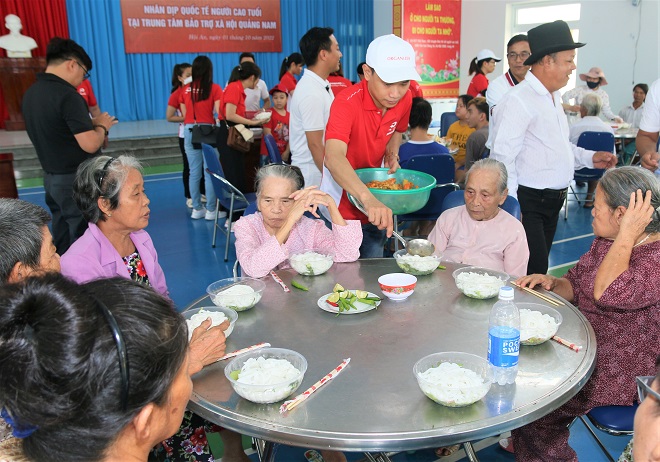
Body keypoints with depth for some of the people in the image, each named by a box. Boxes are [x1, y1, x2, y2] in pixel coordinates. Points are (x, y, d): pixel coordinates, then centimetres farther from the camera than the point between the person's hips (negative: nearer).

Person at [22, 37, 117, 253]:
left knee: (62, 243, 18)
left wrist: (91, 124, 11)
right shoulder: (67, 96, -21)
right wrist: (101, 126, -6)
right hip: (78, 181, -8)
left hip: (51, 177, 9)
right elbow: (90, 145, -25)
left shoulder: (30, 93, 6)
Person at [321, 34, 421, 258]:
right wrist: (367, 198, -59)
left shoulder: (405, 99, -8)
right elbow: (334, 157, -44)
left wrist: (392, 154, -5)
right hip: (342, 202, -5)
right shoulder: (347, 103, -27)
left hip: (376, 201, 5)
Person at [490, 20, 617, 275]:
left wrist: (590, 158, 11)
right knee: (533, 273, -9)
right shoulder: (518, 101, -17)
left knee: (538, 267, 16)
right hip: (528, 202, -9)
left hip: (552, 201, 9)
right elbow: (502, 158, -21)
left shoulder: (553, 97, 14)